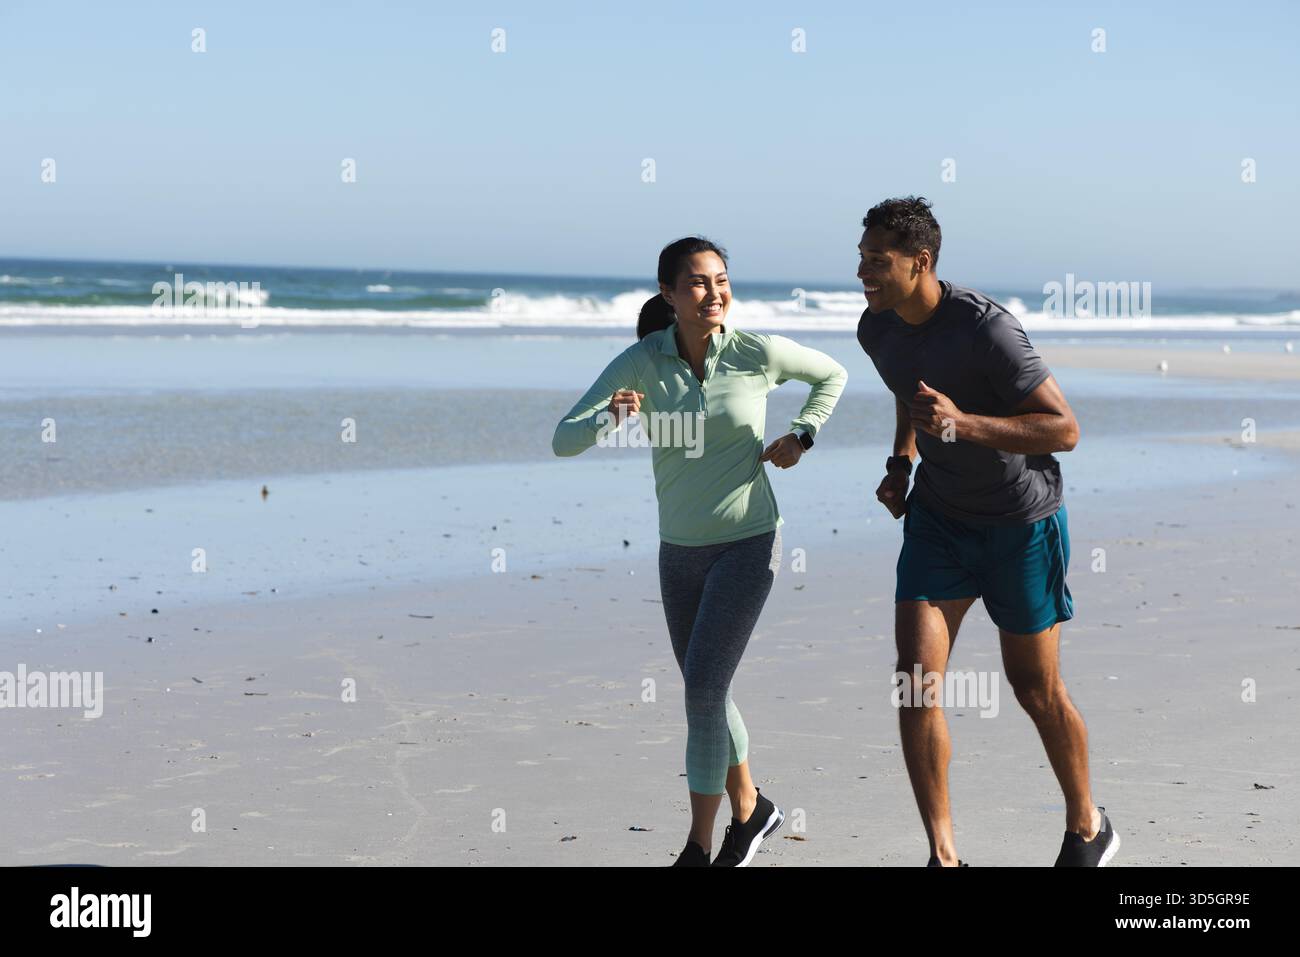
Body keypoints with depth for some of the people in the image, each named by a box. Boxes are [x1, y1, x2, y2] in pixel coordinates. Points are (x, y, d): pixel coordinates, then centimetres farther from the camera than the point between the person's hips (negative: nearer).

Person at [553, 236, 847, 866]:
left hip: (748, 543, -4)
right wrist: (609, 418, -36)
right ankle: (749, 809, 37)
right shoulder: (641, 363, -10)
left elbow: (832, 375, 9)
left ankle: (699, 848, 0)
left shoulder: (759, 353, -12)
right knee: (706, 692, 15)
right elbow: (563, 441, -16)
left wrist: (799, 437, -4)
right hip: (680, 549, 4)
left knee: (703, 690, -12)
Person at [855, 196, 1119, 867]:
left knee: (1035, 689, 8)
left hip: (1022, 519, -5)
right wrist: (901, 461, 4)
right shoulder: (876, 329, -4)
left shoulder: (986, 329, -27)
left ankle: (1087, 829, 32)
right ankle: (943, 855, -4)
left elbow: (1065, 429, -24)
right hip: (938, 516, 5)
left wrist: (963, 423, -35)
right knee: (915, 678, -10)